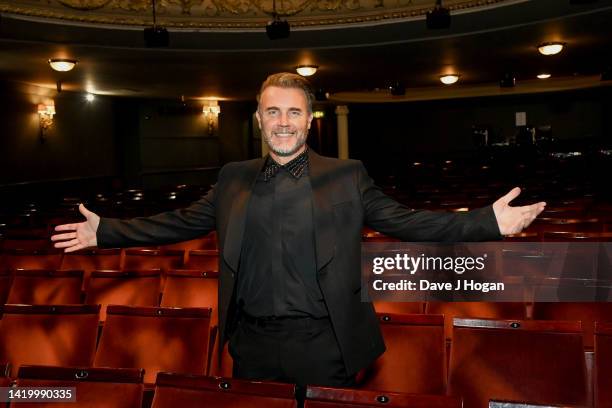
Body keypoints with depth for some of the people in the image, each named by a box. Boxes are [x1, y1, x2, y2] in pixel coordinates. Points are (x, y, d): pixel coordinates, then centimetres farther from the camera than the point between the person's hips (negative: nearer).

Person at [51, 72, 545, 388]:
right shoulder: (234, 179, 6)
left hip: (323, 344, -3)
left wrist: (488, 222, -16)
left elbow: (405, 221, -5)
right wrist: (105, 231, 5)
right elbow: (181, 223, 9)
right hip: (252, 343, 3)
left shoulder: (347, 177, -3)